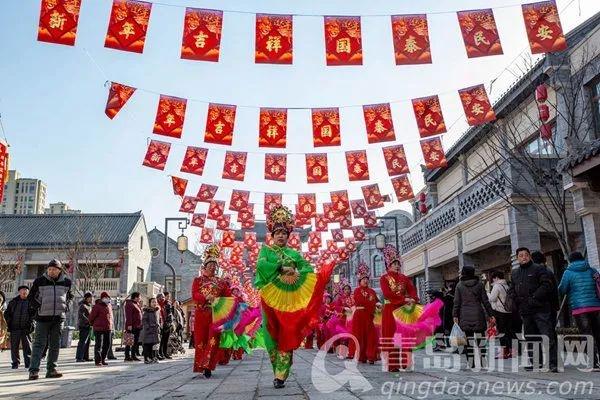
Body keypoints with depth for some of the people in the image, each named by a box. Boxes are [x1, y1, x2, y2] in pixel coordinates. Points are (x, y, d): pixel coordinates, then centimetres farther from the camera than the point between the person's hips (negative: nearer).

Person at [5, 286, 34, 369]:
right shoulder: (13, 302, 12)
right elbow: (6, 313, 17)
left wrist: (30, 323, -10)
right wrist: (9, 322, 3)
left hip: (26, 328, -2)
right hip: (14, 328, 2)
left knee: (27, 346, -3)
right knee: (14, 346, 5)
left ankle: (28, 363, 3)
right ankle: (15, 363, 15)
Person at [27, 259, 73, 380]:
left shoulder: (66, 282, 6)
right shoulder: (39, 281, 0)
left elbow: (69, 296, 23)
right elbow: (31, 297, 10)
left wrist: (66, 307, 8)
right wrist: (37, 307, -3)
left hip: (59, 317, 3)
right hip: (43, 317, -3)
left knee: (55, 344, 7)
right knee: (39, 343, -6)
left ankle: (51, 369, 13)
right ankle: (33, 370, -7)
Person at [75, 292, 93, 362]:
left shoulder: (89, 306, 19)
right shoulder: (83, 306, -10)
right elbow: (81, 315, -22)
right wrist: (89, 321, -25)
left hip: (88, 326, 9)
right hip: (83, 326, -9)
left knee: (87, 342, 11)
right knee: (82, 342, -10)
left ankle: (86, 357, 17)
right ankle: (79, 358, -8)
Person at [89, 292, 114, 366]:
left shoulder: (109, 305, 13)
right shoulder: (97, 306, -10)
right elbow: (92, 316, -6)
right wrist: (92, 324, 7)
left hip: (108, 328, 7)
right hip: (99, 328, -7)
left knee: (107, 344, 10)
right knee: (99, 344, -4)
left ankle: (103, 359, 22)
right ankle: (98, 361, 1)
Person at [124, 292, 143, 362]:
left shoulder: (137, 304, 19)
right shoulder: (129, 304, -11)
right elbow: (128, 315, -19)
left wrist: (140, 325, 20)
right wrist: (129, 325, -24)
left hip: (137, 326, 10)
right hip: (131, 326, -10)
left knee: (136, 342, 11)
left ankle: (134, 356, 17)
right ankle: (127, 356, 0)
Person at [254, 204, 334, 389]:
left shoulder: (294, 253, 17)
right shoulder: (266, 250, 12)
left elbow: (308, 269, 5)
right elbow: (261, 265, -9)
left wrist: (297, 272, -14)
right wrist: (281, 268, -13)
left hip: (290, 297, 1)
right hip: (271, 297, -1)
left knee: (287, 335, -6)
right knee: (273, 335, -3)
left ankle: (280, 374, -5)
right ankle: (279, 371, 11)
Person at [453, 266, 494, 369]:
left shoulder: (459, 285, 3)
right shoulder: (479, 284, 5)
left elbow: (457, 302, 0)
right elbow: (485, 301, 5)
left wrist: (455, 316, 3)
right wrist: (490, 314, 9)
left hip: (465, 316, 0)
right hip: (478, 315, 0)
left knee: (468, 340, 4)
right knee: (479, 339, 2)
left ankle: (470, 363, 6)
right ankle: (478, 363, -4)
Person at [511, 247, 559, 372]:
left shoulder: (539, 269, 0)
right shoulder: (515, 273, 18)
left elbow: (547, 285, -10)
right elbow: (512, 290, 24)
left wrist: (534, 298, -16)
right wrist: (514, 298, 3)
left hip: (540, 309, -6)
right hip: (525, 311, 6)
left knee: (548, 336, -9)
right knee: (530, 338, 11)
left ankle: (553, 363, -7)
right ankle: (535, 363, 20)